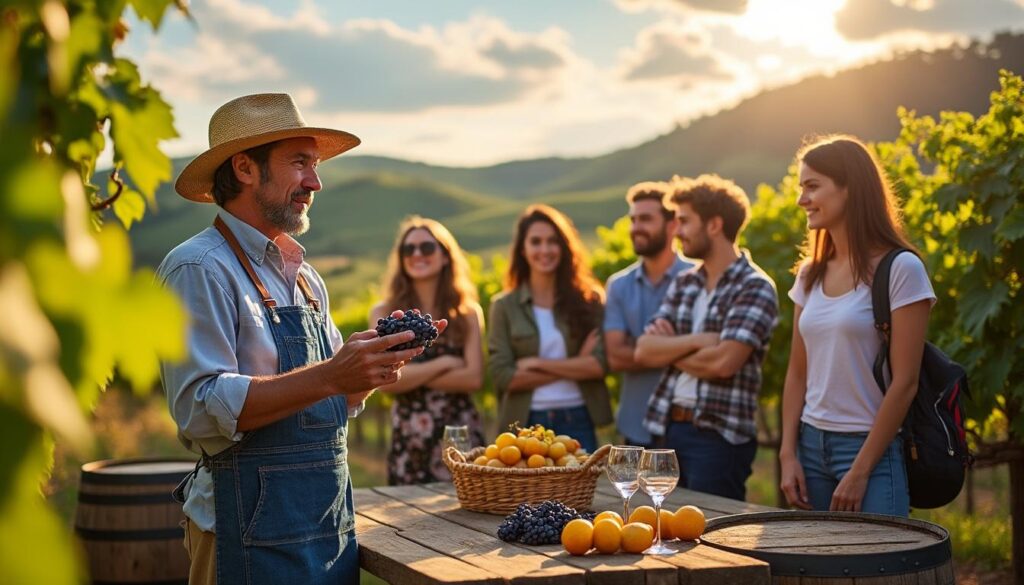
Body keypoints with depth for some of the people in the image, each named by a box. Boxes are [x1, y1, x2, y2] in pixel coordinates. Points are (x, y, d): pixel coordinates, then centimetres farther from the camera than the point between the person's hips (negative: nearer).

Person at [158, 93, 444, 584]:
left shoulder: (305, 279, 15)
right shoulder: (199, 269, -11)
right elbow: (201, 408, -21)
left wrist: (376, 362, -1)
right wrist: (328, 377, -26)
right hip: (254, 535, -7)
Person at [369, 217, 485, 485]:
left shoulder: (468, 313, 8)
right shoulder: (384, 313, 4)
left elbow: (474, 378, -4)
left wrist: (412, 374, -9)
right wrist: (443, 364, -6)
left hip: (461, 432, 1)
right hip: (408, 436, -1)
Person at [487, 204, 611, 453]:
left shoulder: (589, 300, 5)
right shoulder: (504, 306, 3)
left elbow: (599, 363, -6)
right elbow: (502, 375, -6)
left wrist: (537, 363, -10)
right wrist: (573, 367, -8)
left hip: (577, 421, 1)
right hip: (525, 423, 0)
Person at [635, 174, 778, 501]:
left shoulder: (755, 287, -8)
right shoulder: (683, 284, 13)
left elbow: (722, 362, -20)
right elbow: (643, 350, 3)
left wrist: (669, 349, -3)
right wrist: (695, 341, -13)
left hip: (719, 436, -7)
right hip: (670, 428, 7)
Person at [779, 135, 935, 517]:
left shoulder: (900, 270, -9)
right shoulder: (811, 274, 9)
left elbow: (904, 383, -12)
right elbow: (797, 373, 11)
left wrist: (860, 471, -13)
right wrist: (788, 455, 1)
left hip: (870, 448, -5)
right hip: (811, 445, 5)